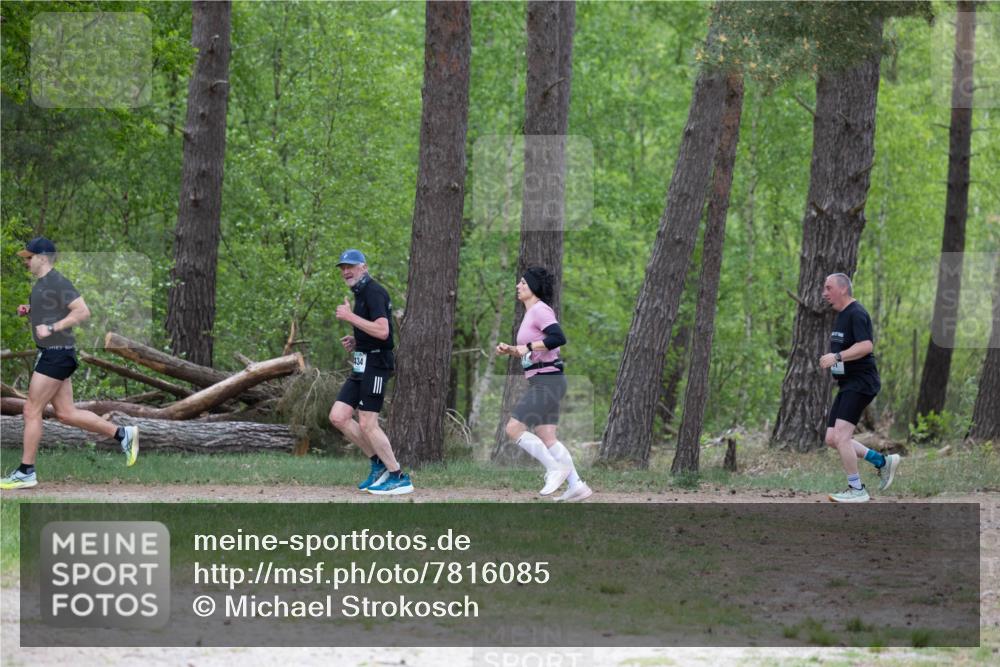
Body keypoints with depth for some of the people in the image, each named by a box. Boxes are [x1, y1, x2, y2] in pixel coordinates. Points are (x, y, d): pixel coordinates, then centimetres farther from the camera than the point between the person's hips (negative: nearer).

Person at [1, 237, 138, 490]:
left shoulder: (57, 282, -15)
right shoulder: (41, 284, 16)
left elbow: (82, 311, -21)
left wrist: (52, 328, -24)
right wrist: (29, 311, 12)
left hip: (57, 354, -10)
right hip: (50, 354, 10)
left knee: (31, 411, -5)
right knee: (66, 413, 11)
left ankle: (26, 473, 0)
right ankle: (122, 434, 15)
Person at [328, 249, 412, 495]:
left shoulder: (373, 292, -13)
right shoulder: (360, 294, 19)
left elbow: (382, 331, -26)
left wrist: (350, 317, -21)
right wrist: (355, 341, 11)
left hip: (375, 364, -10)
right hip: (362, 365, 10)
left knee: (367, 424, -10)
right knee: (338, 417, 5)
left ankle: (399, 478, -3)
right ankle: (379, 464, 13)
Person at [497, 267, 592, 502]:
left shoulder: (540, 310, -11)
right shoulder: (531, 313, 18)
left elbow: (558, 338, -26)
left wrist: (527, 346, -21)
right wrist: (510, 350, 11)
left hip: (547, 381, -10)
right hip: (541, 382, 10)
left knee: (514, 428, -11)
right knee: (546, 438, 7)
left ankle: (555, 468, -8)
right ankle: (576, 485, 6)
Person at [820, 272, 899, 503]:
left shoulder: (856, 314, -13)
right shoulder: (841, 316, 18)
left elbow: (866, 346, -26)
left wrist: (837, 357, -29)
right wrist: (829, 359, 15)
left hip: (860, 383, -10)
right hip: (847, 385, 10)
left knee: (841, 436, -17)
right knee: (832, 439, 7)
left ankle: (857, 490, -8)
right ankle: (883, 462, 18)